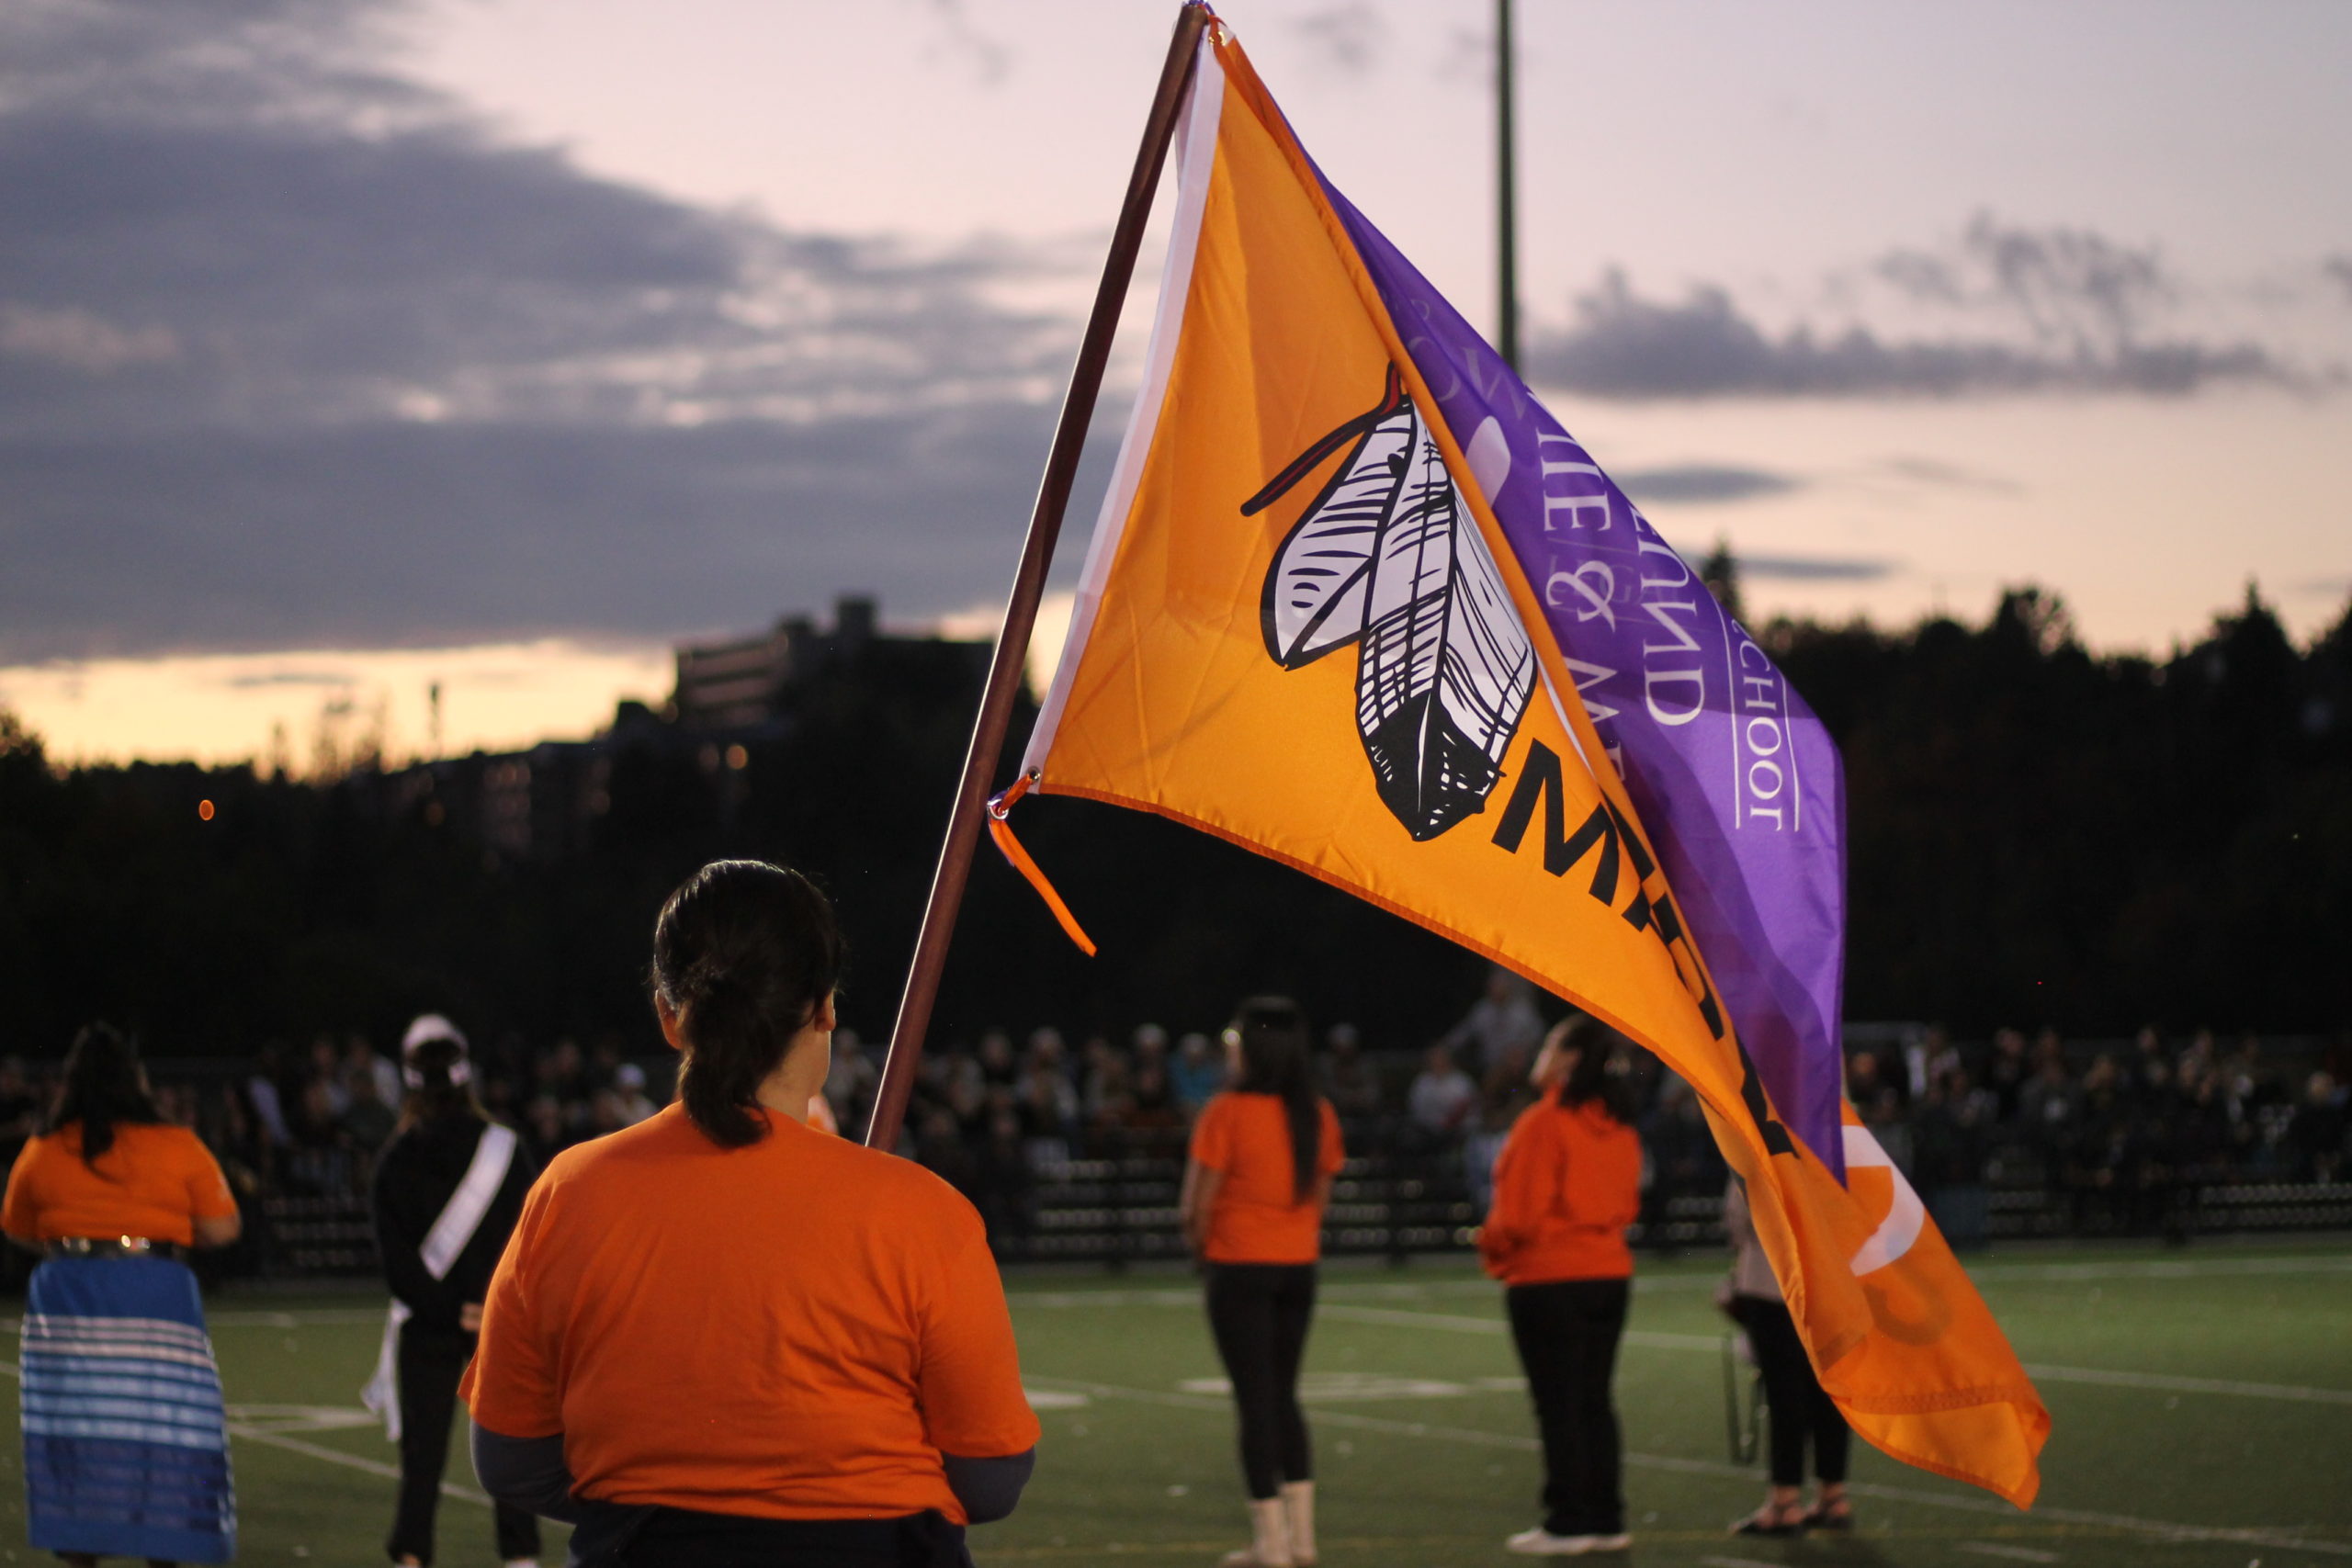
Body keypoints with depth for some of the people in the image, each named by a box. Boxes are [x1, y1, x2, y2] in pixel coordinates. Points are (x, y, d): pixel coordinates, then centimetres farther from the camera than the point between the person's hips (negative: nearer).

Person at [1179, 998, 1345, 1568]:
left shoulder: (1226, 1113, -14)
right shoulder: (1318, 1115, 3)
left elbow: (1196, 1206, -12)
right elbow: (1319, 1196, 7)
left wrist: (1204, 1253, 5)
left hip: (1240, 1268, -5)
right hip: (1298, 1266, 5)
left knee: (1255, 1398, -1)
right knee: (1283, 1396, 17)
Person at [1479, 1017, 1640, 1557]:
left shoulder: (1543, 1122, -15)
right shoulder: (1618, 1125, 7)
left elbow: (1518, 1213, -15)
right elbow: (1627, 1203, 12)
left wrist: (1492, 1248, 3)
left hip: (1548, 1280, -7)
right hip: (1610, 1273, 7)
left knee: (1558, 1405, -1)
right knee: (1594, 1401, 12)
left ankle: (1568, 1524, 1)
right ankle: (1605, 1519, 14)